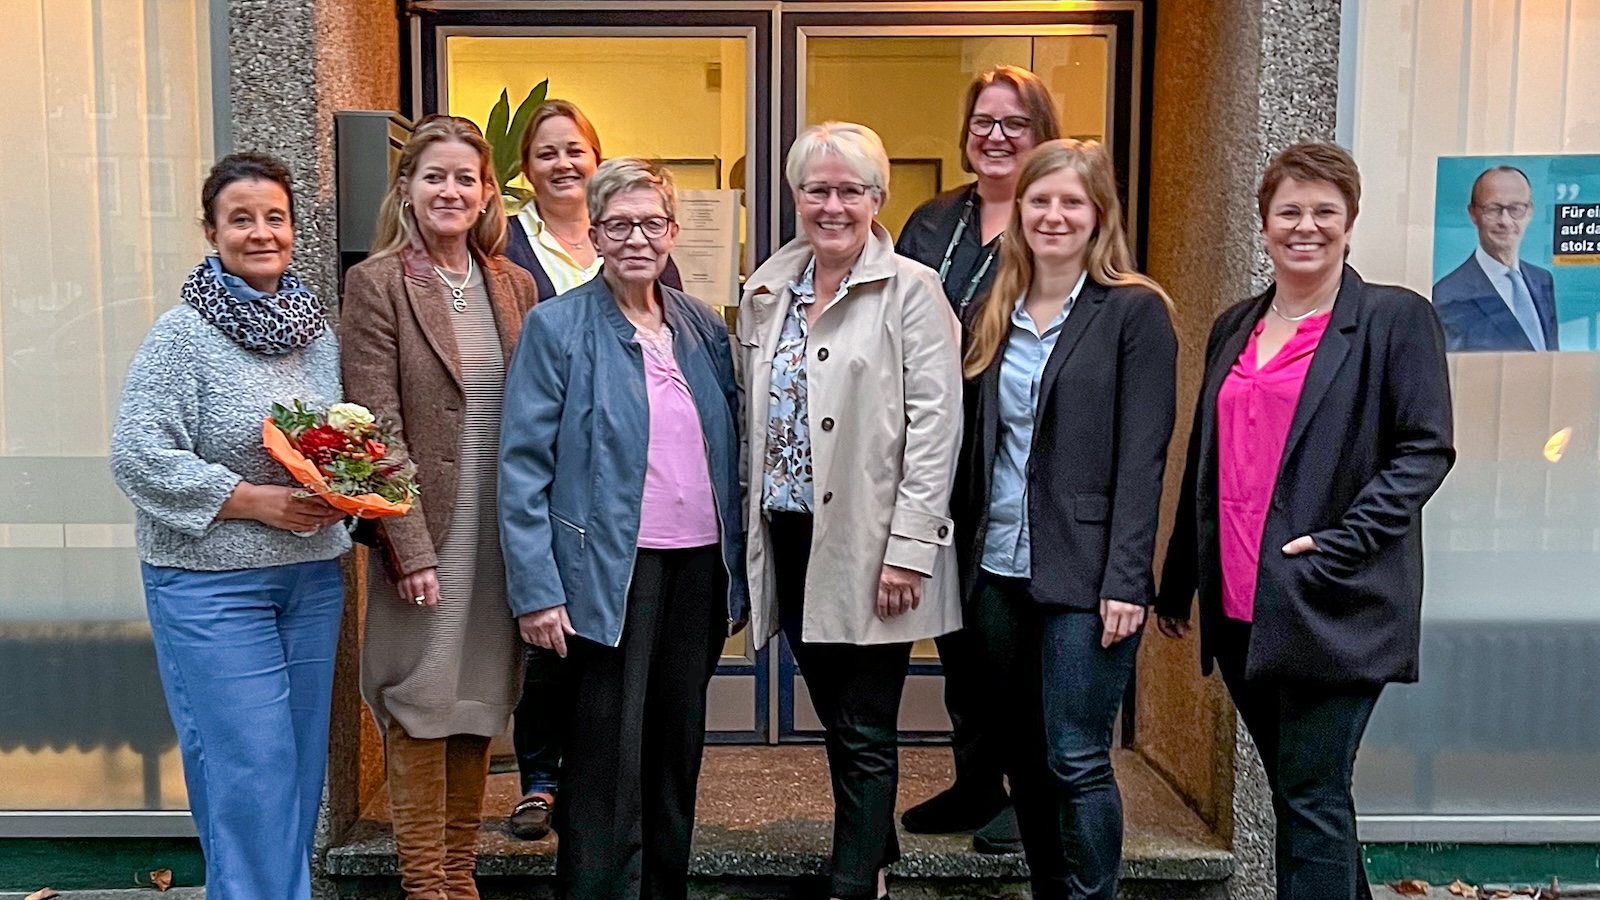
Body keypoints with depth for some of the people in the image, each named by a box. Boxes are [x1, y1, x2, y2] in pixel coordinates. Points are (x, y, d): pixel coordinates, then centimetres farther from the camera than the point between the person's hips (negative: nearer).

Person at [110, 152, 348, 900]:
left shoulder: (317, 330, 9)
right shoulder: (183, 334, -9)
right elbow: (137, 455, -14)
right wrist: (256, 501, -17)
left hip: (313, 575, 6)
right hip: (211, 584, -5)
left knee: (302, 760, 12)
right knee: (248, 767, -3)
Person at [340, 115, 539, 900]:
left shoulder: (513, 285, 9)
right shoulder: (377, 282, -5)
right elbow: (377, 427, -10)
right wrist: (409, 548, -15)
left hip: (501, 528, 5)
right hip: (424, 526, -4)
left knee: (478, 703, 13)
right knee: (421, 706, 4)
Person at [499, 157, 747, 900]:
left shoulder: (705, 328, 10)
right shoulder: (556, 326, -4)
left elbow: (729, 453, 13)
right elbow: (523, 467, -7)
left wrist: (737, 569, 7)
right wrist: (536, 589, -13)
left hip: (700, 565, 5)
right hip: (612, 569, -5)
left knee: (678, 749, 14)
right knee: (610, 762, 0)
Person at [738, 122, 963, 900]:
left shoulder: (911, 291, -7)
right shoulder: (766, 292, 10)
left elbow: (935, 425, -12)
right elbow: (753, 419, 14)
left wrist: (908, 549, -17)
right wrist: (751, 529, 11)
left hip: (867, 545, -6)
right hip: (789, 537, 6)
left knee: (866, 734, 2)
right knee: (835, 722, 17)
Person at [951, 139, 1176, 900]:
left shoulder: (1135, 311, -5)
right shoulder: (993, 314, 11)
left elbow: (1142, 456, -10)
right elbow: (975, 444, 12)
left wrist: (1125, 580, -15)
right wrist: (965, 550, 6)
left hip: (1082, 576, -5)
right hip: (996, 570, 6)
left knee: (1076, 761, -2)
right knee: (1023, 758, 14)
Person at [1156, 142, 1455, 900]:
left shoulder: (1395, 318, -2)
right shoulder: (1235, 328, 15)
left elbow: (1425, 450, -8)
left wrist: (1341, 544, -19)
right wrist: (1178, 580, 17)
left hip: (1332, 608, -6)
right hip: (1240, 607, 6)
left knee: (1311, 799, -4)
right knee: (1298, 791, 16)